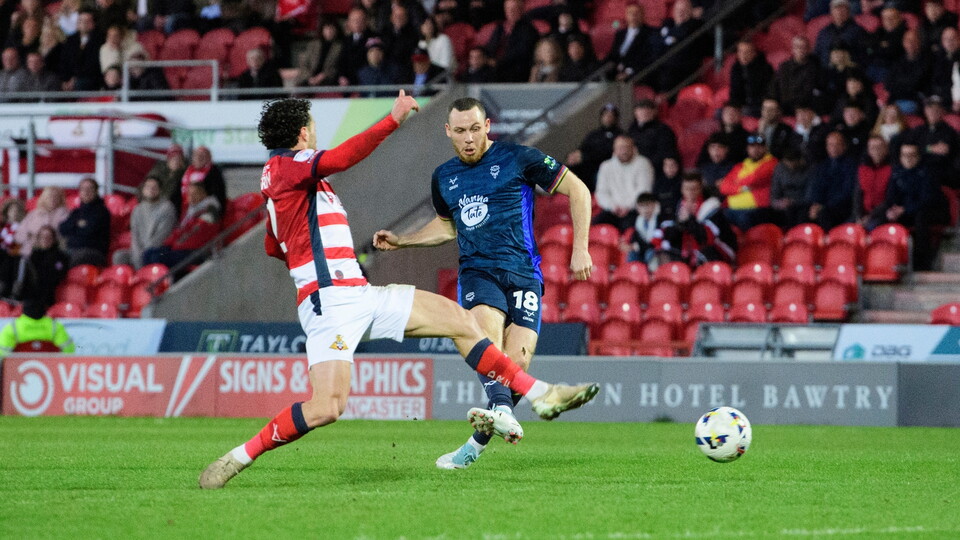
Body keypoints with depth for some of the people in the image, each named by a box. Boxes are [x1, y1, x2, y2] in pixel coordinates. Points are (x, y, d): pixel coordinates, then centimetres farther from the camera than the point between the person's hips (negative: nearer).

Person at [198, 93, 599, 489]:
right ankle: (238, 459, -9)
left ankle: (539, 394, 11)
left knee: (459, 319, 7)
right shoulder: (283, 166, -6)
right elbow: (341, 158, -26)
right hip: (330, 301, -10)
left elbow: (273, 247, 35)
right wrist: (394, 120, -27)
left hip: (359, 296, 10)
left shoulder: (281, 177, 23)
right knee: (327, 407, -23)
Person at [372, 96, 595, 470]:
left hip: (523, 272, -2)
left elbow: (577, 190, 5)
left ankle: (478, 442, 0)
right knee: (486, 328, -32)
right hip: (477, 271, 2)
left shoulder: (517, 159, 1)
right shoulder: (444, 177, 17)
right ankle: (502, 413, -52)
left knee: (517, 361, -16)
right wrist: (401, 241, 28)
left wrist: (580, 249, -1)